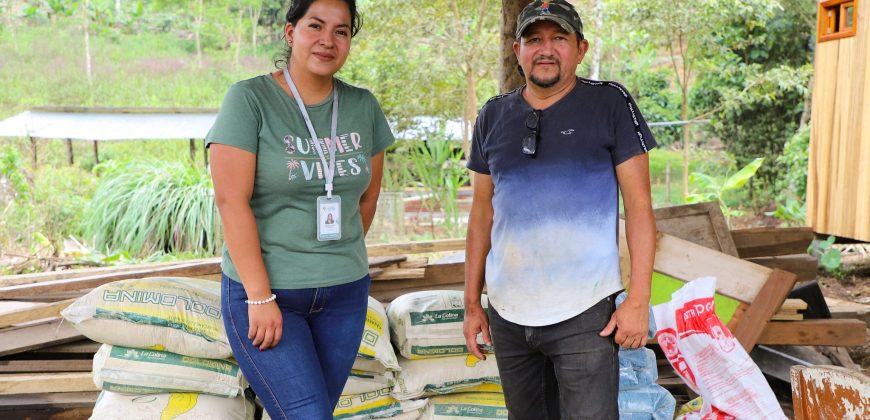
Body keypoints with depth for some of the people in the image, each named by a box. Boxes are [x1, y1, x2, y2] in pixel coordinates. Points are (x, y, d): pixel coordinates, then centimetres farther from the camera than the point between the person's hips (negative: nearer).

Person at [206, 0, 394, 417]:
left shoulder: (363, 106, 4)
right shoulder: (250, 99, -9)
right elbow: (231, 200, -15)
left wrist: (343, 260, 14)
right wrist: (260, 297, -17)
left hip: (345, 294, 5)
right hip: (262, 290, -4)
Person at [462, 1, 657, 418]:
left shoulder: (611, 104, -2)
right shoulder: (493, 116, 8)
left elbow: (638, 204, -4)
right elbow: (482, 212, 11)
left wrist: (638, 299, -10)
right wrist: (472, 302, 9)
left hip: (584, 314, -4)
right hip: (507, 314, 4)